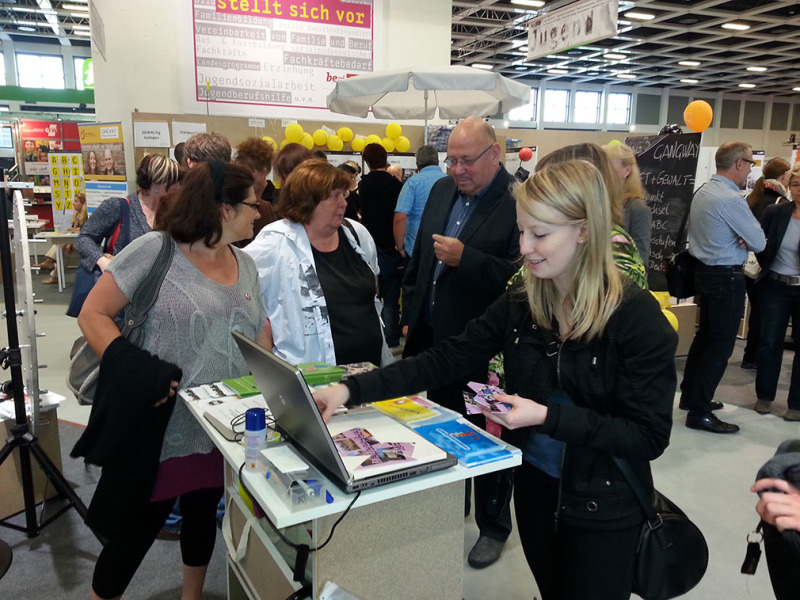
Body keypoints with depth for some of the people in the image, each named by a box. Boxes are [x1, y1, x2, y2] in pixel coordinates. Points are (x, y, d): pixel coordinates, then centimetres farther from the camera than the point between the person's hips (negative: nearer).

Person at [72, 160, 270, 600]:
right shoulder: (155, 250, -12)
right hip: (159, 429, -6)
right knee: (137, 528, 7)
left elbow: (260, 333, 14)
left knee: (203, 512, 21)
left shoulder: (244, 265, 8)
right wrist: (144, 376, -22)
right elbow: (93, 316, -11)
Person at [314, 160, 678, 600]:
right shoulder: (519, 304, -6)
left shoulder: (636, 315, -20)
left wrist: (548, 417, -29)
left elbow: (650, 436, -20)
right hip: (533, 483, 5)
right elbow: (446, 360, -8)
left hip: (603, 504, -4)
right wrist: (351, 390, -17)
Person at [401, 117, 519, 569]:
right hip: (435, 339, 7)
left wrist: (465, 258, -28)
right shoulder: (442, 191, 7)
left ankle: (494, 526, 33)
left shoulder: (519, 202, -17)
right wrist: (411, 316, 13)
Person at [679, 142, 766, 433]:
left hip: (705, 271, 10)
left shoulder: (703, 191, 9)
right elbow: (759, 243, -15)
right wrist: (747, 238, 6)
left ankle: (690, 395, 30)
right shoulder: (731, 199, -20)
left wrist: (740, 239, -2)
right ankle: (699, 412, 2)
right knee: (721, 345, -3)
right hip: (727, 277, -10)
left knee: (705, 335, 19)